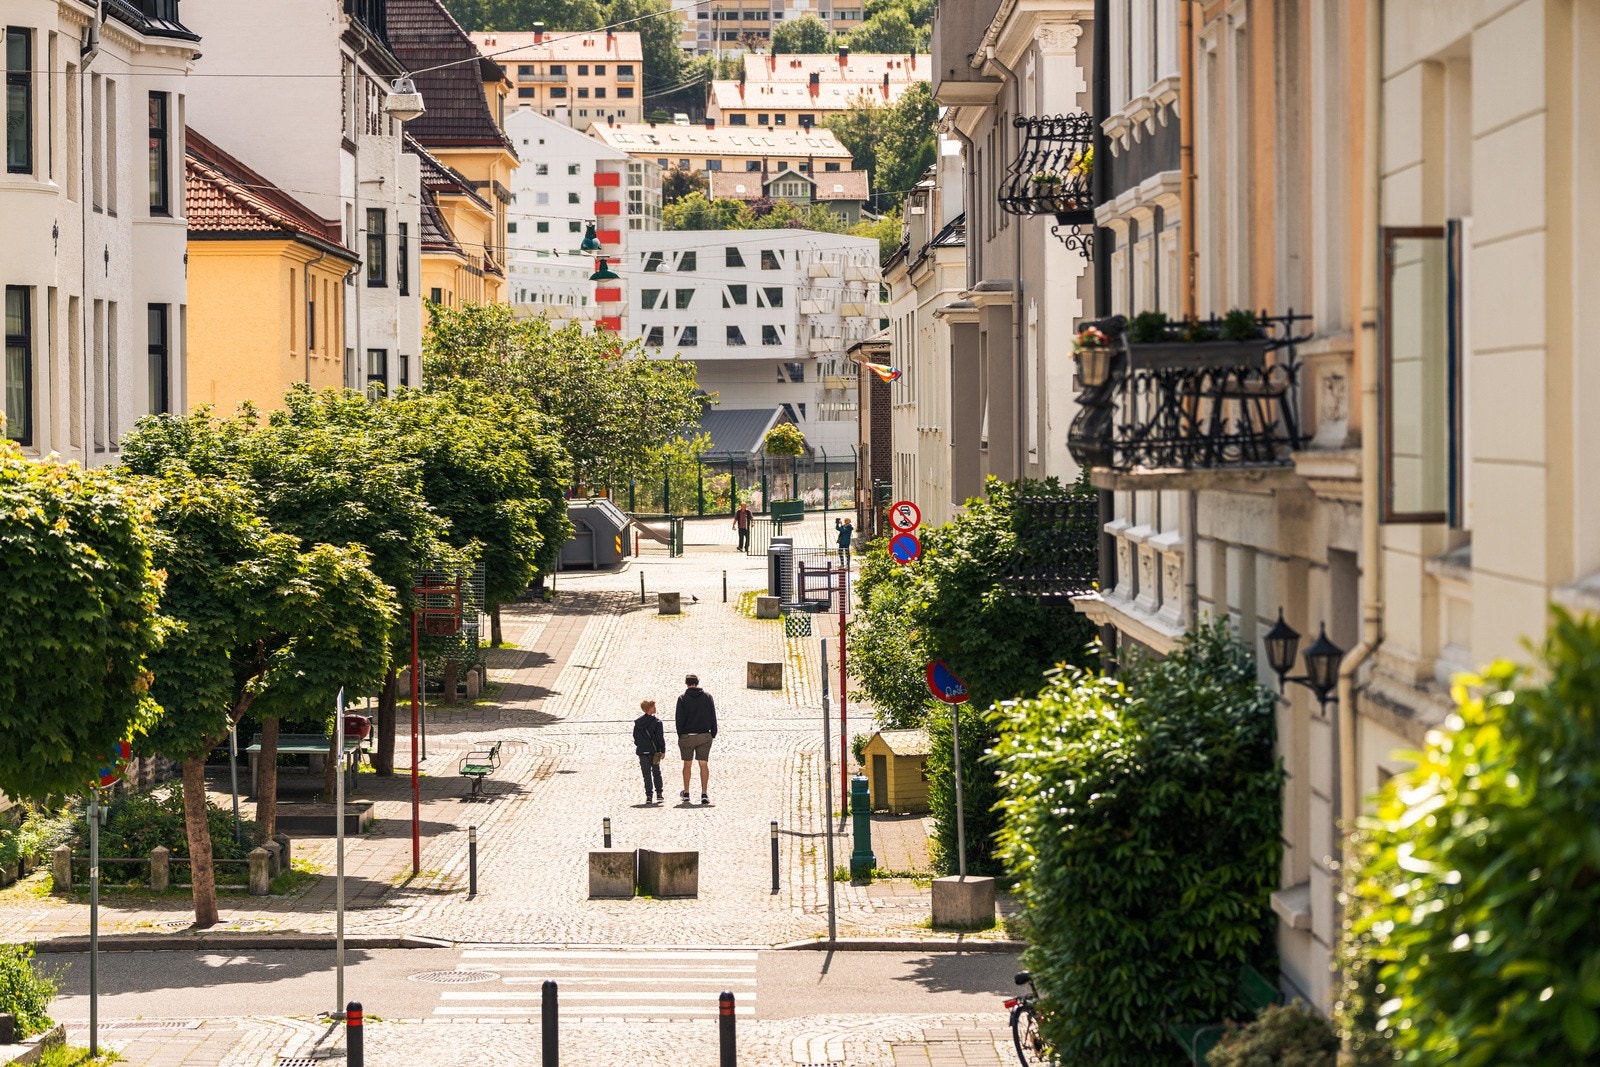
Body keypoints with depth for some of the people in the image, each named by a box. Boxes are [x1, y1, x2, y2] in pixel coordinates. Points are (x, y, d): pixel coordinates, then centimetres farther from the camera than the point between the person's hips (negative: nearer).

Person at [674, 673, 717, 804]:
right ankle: (704, 793, -10)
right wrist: (713, 734, 9)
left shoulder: (682, 698, -4)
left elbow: (679, 719, -5)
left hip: (687, 736, -1)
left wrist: (680, 735, 3)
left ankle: (686, 793, 20)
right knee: (703, 764, 0)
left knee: (687, 764, 12)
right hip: (704, 736, 1)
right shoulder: (707, 696, 2)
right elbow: (713, 717, 3)